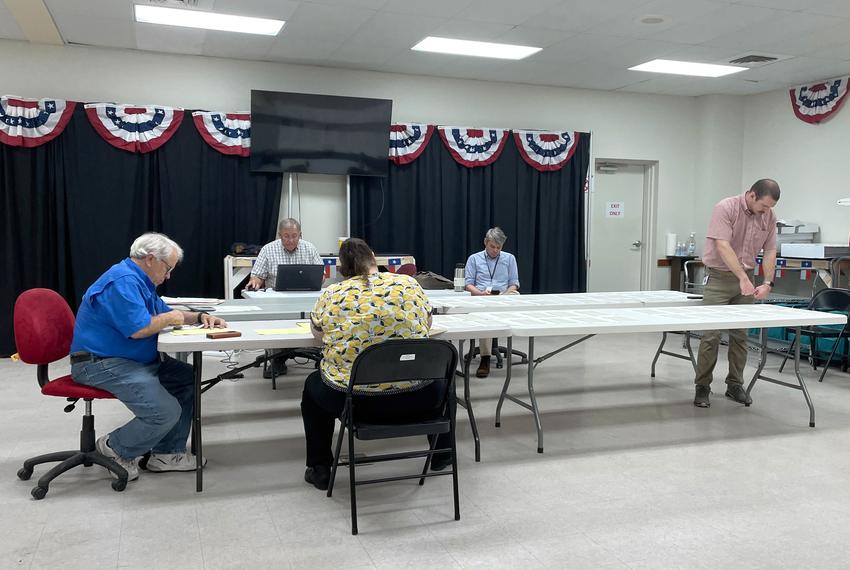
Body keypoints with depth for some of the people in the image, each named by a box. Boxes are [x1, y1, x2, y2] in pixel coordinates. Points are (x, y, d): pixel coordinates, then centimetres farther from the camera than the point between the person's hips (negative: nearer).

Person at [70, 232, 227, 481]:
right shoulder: (123, 281, -18)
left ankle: (167, 453, 7)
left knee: (188, 378, 4)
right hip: (102, 365, -11)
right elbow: (139, 328, -27)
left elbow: (166, 313, 25)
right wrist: (169, 319, -8)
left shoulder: (139, 280, 16)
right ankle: (115, 449, 4)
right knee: (166, 412, -23)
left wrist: (200, 317, 10)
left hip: (136, 360, 11)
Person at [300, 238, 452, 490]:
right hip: (415, 399, 1)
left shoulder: (330, 295, -1)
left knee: (312, 385, 32)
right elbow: (427, 324, 16)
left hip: (350, 400, 0)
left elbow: (317, 333, 17)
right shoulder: (408, 283, 1)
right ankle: (441, 455, 47)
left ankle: (319, 468, 33)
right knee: (440, 379, 35)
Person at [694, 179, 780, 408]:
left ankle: (735, 384, 17)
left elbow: (769, 251, 3)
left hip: (747, 279, 6)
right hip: (719, 277, -5)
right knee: (711, 333, -7)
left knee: (740, 334, 8)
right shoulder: (725, 208, -18)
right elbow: (723, 246, -27)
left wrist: (767, 282, -9)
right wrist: (743, 277, -32)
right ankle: (702, 387, 1)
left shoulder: (770, 217, 1)